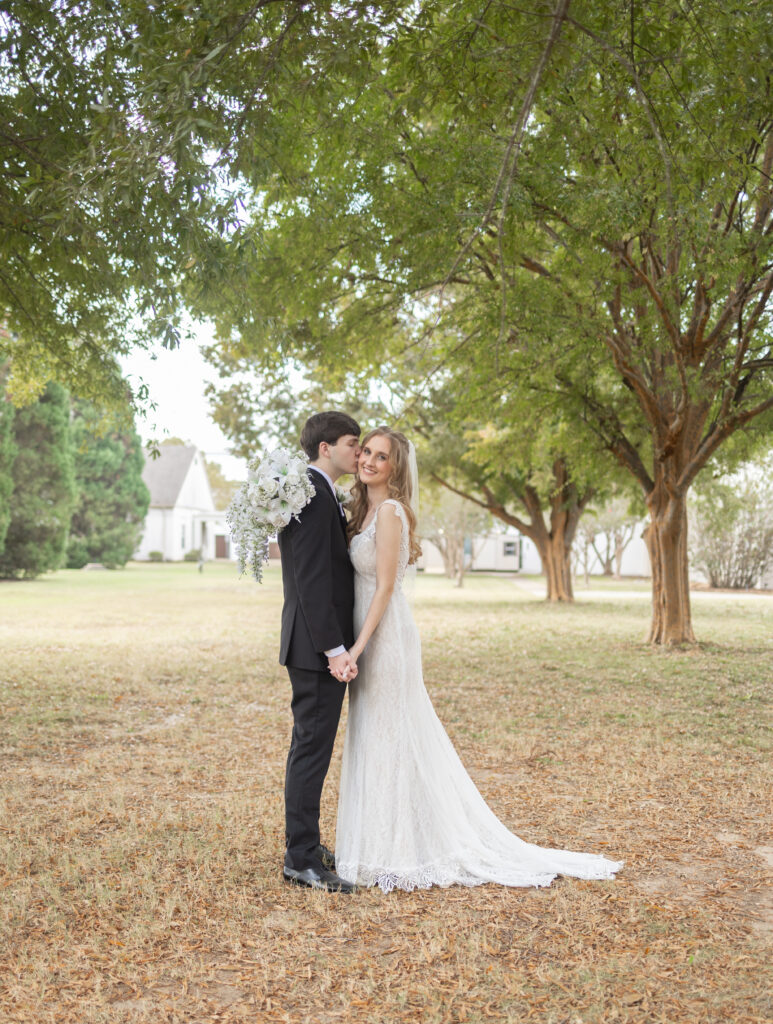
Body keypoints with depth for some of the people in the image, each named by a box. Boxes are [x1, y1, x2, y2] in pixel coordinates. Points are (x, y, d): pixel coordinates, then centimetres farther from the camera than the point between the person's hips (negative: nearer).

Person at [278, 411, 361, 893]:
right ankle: (302, 861, 6)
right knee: (312, 748, -3)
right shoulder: (313, 494, -17)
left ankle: (303, 846, 29)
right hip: (317, 647, -11)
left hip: (321, 646, 11)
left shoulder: (320, 493, 17)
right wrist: (335, 649, -23)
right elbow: (312, 579, -23)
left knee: (313, 747, 17)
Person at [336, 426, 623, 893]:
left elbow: (385, 586, -18)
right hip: (373, 633, 10)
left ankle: (400, 854, 9)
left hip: (385, 635, -10)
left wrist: (359, 645, -20)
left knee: (391, 739, -2)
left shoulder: (389, 510, -15)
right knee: (379, 740, 14)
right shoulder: (367, 510, 13)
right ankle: (389, 846, 25)